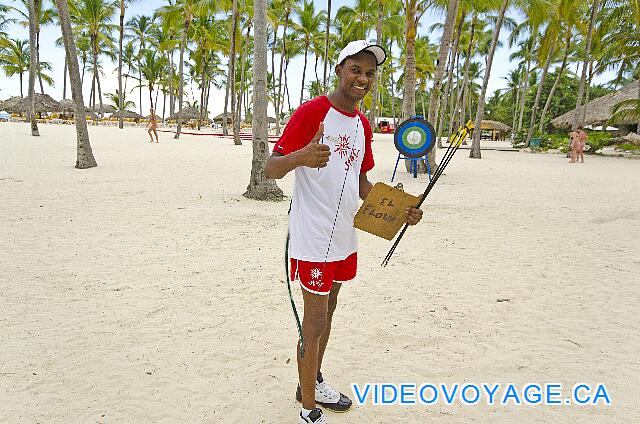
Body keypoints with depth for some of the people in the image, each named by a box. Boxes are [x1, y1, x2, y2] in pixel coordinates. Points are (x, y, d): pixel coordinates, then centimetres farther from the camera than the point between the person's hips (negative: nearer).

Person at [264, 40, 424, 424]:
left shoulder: (363, 124, 10)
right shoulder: (312, 111, -13)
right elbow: (271, 169, -17)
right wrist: (301, 157, -38)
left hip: (344, 236, 8)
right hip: (313, 237, -8)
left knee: (328, 310, 19)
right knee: (315, 320, 0)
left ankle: (314, 382, 40)